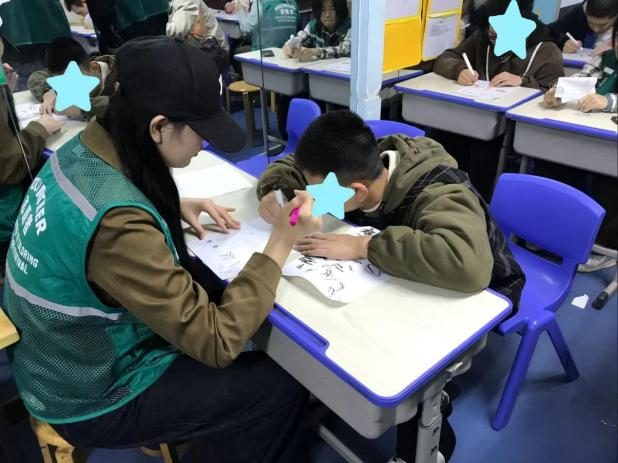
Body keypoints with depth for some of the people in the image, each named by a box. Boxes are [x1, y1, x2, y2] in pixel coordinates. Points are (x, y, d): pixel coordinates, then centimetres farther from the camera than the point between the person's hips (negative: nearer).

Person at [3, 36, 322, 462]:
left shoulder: (83, 150, -10)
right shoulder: (118, 223, -36)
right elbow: (215, 343, -29)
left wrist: (174, 207, -2)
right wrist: (281, 244, -24)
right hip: (91, 399, -8)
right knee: (282, 388, -4)